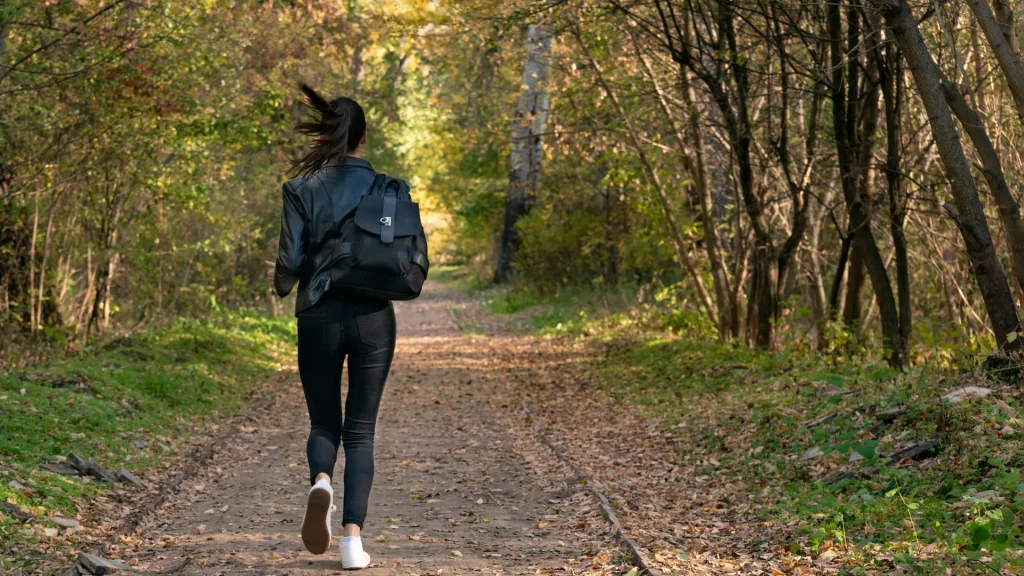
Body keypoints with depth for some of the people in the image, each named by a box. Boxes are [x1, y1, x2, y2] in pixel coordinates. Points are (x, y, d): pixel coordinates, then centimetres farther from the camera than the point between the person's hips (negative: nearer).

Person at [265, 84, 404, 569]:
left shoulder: (302, 189, -4)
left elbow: (290, 261, -7)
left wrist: (281, 283, 16)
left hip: (320, 318, -1)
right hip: (374, 318, 1)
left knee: (324, 422, 15)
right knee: (360, 429, 8)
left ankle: (320, 481, -18)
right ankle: (352, 539, -2)